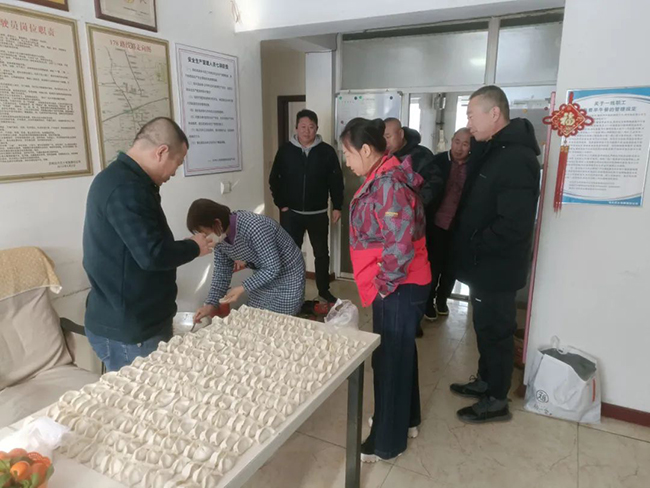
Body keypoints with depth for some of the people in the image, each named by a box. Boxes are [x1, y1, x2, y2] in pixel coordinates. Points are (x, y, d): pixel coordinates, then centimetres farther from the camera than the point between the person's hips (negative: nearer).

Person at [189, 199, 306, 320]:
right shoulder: (220, 236, -12)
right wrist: (211, 304, -9)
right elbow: (222, 269, -1)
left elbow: (273, 268, -29)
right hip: (264, 275, 7)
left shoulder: (254, 227, -36)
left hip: (286, 275, -7)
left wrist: (243, 288, -33)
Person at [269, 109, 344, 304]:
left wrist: (337, 206, 0)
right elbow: (274, 180, 3)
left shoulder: (327, 151, -4)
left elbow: (336, 181, 1)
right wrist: (281, 204, -2)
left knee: (322, 253, 12)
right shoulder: (285, 150, -2)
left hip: (318, 214, 0)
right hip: (291, 213, 0)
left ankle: (324, 290, 29)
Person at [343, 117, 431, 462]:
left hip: (399, 288, -10)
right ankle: (406, 420, 42)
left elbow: (400, 244, -30)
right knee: (399, 353, 22)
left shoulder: (388, 184, -23)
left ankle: (386, 441, 24)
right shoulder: (381, 180, 9)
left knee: (389, 359, 5)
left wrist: (384, 284, -17)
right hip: (399, 286, 10)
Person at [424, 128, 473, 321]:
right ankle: (429, 302, 28)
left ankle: (442, 300, 37)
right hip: (436, 224, -1)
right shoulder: (437, 161, -7)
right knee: (433, 265, 10)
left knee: (451, 268, 16)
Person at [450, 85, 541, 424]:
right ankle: (485, 381, 40)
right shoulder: (495, 150, 9)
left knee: (496, 331, 6)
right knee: (485, 327, 21)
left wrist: (474, 245, -17)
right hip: (485, 263, 9)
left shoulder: (515, 158, -23)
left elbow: (513, 226, -29)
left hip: (496, 267, -9)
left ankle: (497, 401, 24)